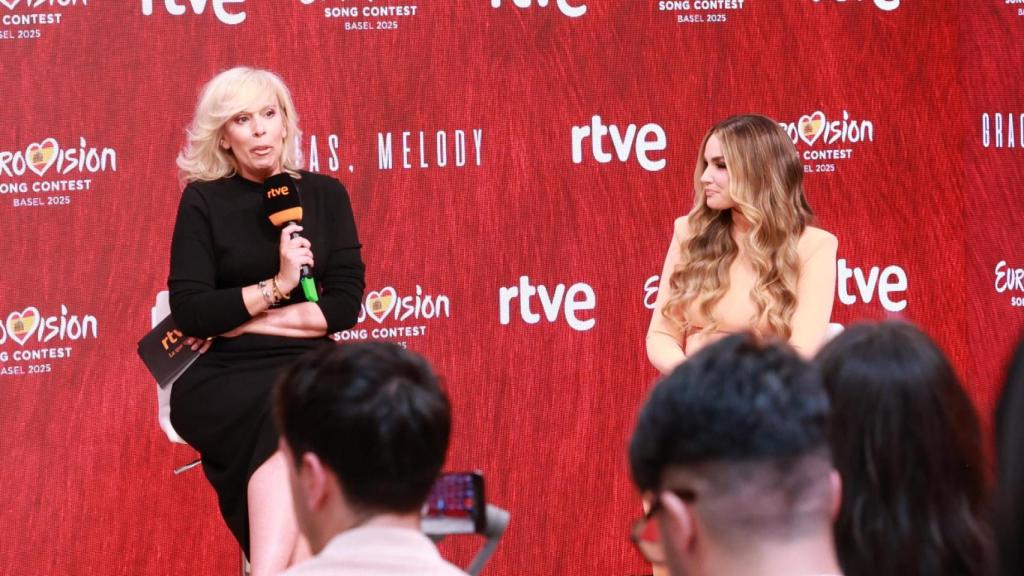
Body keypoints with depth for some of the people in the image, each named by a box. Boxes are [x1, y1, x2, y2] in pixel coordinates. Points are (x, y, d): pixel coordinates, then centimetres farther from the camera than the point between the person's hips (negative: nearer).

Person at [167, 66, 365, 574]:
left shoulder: (324, 195, 10)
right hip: (223, 377, -2)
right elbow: (188, 312, -5)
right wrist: (276, 287, -15)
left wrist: (237, 320, -6)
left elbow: (344, 305, 2)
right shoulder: (204, 201, 5)